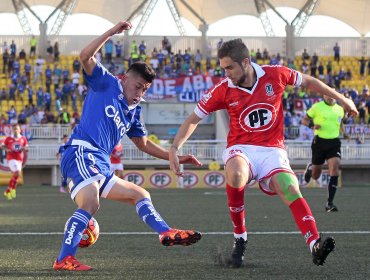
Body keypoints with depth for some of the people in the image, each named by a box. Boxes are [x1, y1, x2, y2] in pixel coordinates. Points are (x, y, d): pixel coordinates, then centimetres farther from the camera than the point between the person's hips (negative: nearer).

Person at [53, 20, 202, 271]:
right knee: (90, 204, -29)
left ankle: (166, 233, 12)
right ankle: (64, 260, -34)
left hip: (101, 167, 9)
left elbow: (143, 144, 35)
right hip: (81, 153, -9)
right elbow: (86, 57, -10)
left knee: (140, 195, 17)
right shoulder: (106, 84, 5)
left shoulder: (133, 112, 23)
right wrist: (112, 32, -12)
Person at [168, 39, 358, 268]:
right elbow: (193, 119, 5)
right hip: (241, 149, 0)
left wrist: (340, 98, 21)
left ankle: (315, 246, -40)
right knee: (236, 175, -36)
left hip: (272, 150, 1)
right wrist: (174, 149, -6)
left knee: (290, 189, -28)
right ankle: (240, 238, -18)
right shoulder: (224, 90, -4)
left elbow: (308, 81, 15)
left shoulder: (275, 75, -4)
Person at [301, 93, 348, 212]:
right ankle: (310, 167, 49)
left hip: (334, 143, 2)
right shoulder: (317, 107, -4)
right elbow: (304, 120, 3)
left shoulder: (340, 109, 8)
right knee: (315, 176, 10)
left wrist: (344, 132, 7)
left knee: (334, 173, -16)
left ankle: (330, 203, -12)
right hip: (319, 142, -2)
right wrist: (312, 125, -17)